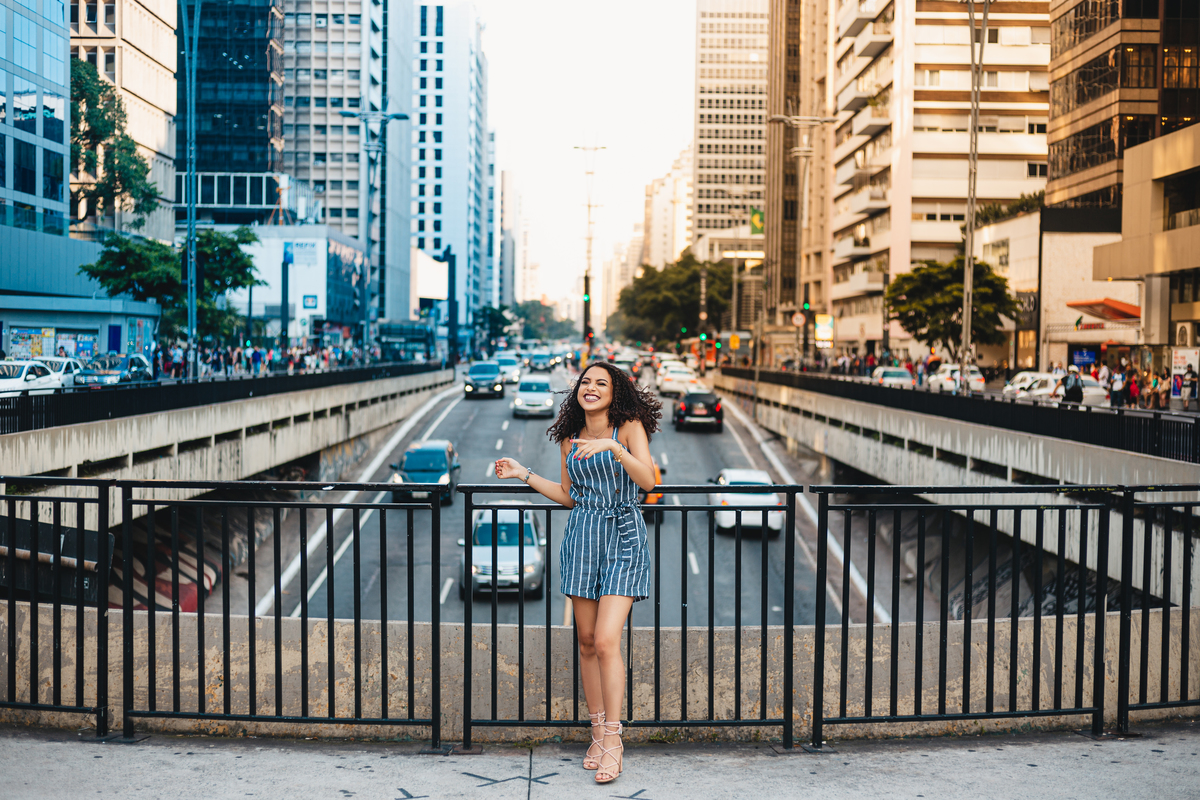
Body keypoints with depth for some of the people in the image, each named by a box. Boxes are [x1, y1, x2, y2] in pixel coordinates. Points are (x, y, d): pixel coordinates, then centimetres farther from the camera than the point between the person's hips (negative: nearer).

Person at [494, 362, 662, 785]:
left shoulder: (629, 427, -1)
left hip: (623, 538, -4)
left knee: (606, 641, -13)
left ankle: (613, 739, -1)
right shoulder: (570, 440, 12)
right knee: (587, 642, 6)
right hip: (581, 539, 5)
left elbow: (647, 480, -14)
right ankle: (598, 733, 18)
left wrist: (613, 448, -26)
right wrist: (523, 474, 16)